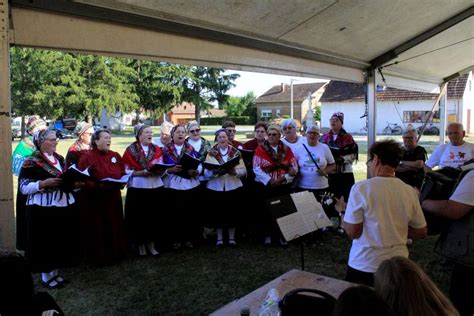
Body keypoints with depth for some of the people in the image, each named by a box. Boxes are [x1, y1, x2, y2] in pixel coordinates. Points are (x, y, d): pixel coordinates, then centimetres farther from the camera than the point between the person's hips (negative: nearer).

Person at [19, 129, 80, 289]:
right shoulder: (31, 162, -8)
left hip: (65, 207, 7)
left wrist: (75, 184, 0)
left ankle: (55, 273, 27)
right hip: (43, 210, -6)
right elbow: (24, 187, -11)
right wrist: (43, 183, -23)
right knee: (45, 242, 2)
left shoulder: (60, 159, 13)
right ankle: (46, 276, 17)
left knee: (61, 241, 12)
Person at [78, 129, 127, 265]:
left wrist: (122, 182, -6)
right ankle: (99, 256, 19)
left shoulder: (116, 156, 7)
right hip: (95, 199, -5)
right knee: (98, 229, 4)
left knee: (114, 227, 14)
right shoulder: (87, 157, -11)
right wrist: (99, 186, -26)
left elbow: (122, 173, 14)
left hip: (113, 198, 6)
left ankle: (115, 254, 29)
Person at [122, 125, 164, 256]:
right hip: (137, 188, -3)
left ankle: (151, 243, 22)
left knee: (154, 215, 7)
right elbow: (126, 170, -5)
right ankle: (140, 244, 17)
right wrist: (140, 173, -19)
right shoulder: (130, 150, -3)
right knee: (138, 216, 2)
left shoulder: (157, 149, 8)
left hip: (156, 187, 4)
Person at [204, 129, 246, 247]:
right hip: (216, 188, -1)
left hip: (233, 187, 1)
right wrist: (216, 172, -23)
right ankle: (219, 238, 20)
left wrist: (234, 171, -19)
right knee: (217, 213, 4)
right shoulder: (211, 153, 1)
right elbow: (206, 172, -4)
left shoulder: (236, 152, 4)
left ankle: (231, 238, 21)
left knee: (232, 213, 6)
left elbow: (243, 171, 0)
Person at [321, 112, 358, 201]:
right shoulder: (325, 137, 5)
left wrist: (343, 159, -19)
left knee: (347, 196, -1)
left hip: (346, 172, -2)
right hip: (330, 173, 3)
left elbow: (354, 154, -6)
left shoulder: (348, 137, -3)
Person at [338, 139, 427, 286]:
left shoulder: (361, 188, -15)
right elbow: (421, 232, 5)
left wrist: (342, 217, 4)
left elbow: (353, 232, -14)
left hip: (364, 266, -4)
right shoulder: (409, 191, -3)